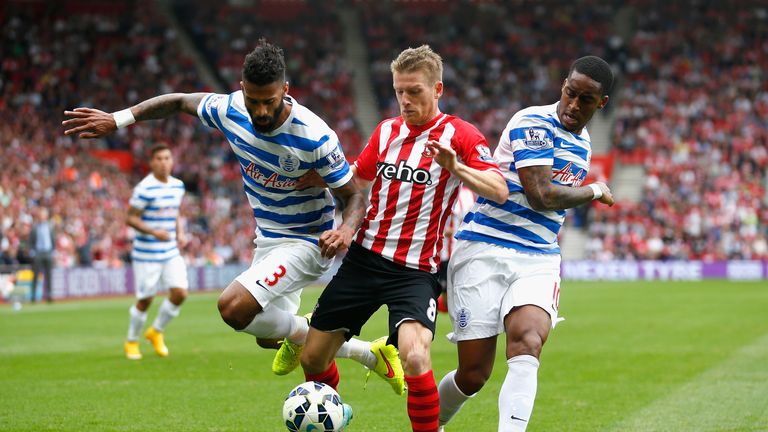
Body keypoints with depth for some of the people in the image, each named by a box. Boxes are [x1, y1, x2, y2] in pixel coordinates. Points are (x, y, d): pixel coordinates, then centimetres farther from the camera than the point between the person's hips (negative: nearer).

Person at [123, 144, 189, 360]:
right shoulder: (145, 188, -15)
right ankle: (131, 342, 22)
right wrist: (154, 232, -26)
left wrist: (180, 233, 4)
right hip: (146, 254, -6)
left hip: (171, 252, 6)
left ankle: (156, 332, 18)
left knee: (180, 293, -6)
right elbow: (130, 218, -14)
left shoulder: (178, 186, 7)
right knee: (145, 300, 0)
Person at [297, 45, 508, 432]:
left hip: (416, 270, -5)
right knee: (313, 357, 7)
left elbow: (499, 191, -19)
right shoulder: (386, 131, 10)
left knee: (414, 356, -30)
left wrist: (455, 167, -33)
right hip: (363, 257, 5)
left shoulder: (459, 135, -6)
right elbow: (356, 181, 26)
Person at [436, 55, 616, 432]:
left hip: (538, 260, 6)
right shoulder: (534, 124, -10)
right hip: (485, 250, -6)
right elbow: (542, 195, -17)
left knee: (527, 345, -25)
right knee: (473, 375, -3)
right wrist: (596, 191, -2)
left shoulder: (582, 141, 16)